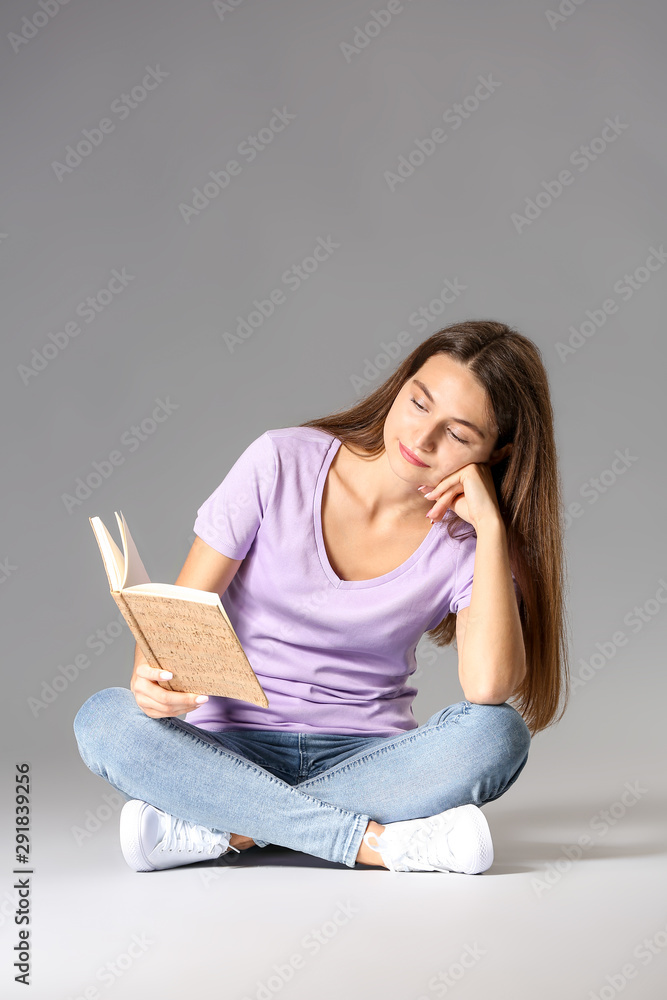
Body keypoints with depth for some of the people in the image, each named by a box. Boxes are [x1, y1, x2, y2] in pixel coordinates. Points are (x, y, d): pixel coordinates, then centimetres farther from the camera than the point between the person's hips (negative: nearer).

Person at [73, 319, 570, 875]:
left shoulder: (464, 541, -5)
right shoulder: (281, 462, -6)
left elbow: (488, 687, -22)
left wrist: (491, 526, -20)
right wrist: (153, 673, -27)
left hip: (368, 760, 1)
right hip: (232, 750, 0)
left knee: (498, 735, -28)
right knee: (104, 720, -28)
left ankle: (214, 831, -26)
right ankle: (382, 841, -30)